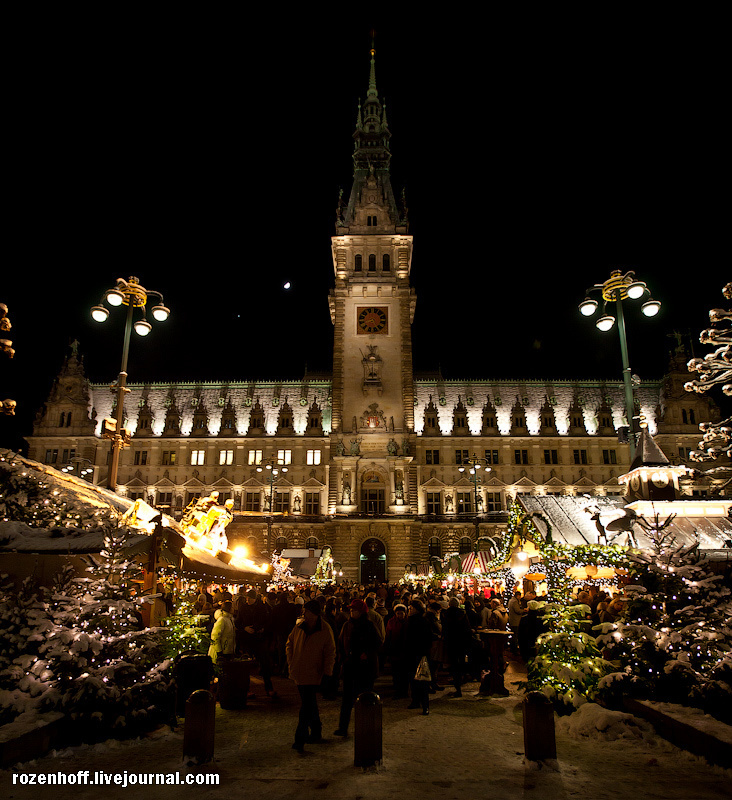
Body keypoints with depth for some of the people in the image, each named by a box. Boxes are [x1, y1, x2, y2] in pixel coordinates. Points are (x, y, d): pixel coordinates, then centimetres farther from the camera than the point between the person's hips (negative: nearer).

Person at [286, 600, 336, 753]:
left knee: (306, 707, -6)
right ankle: (316, 733, 33)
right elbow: (290, 643, 14)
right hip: (299, 672, 5)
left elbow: (330, 654, -9)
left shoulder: (325, 630, -13)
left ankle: (300, 740, 1)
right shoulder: (299, 627, 0)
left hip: (313, 675, -5)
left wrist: (327, 673, -13)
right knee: (310, 705, 18)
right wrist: (290, 661, 6)